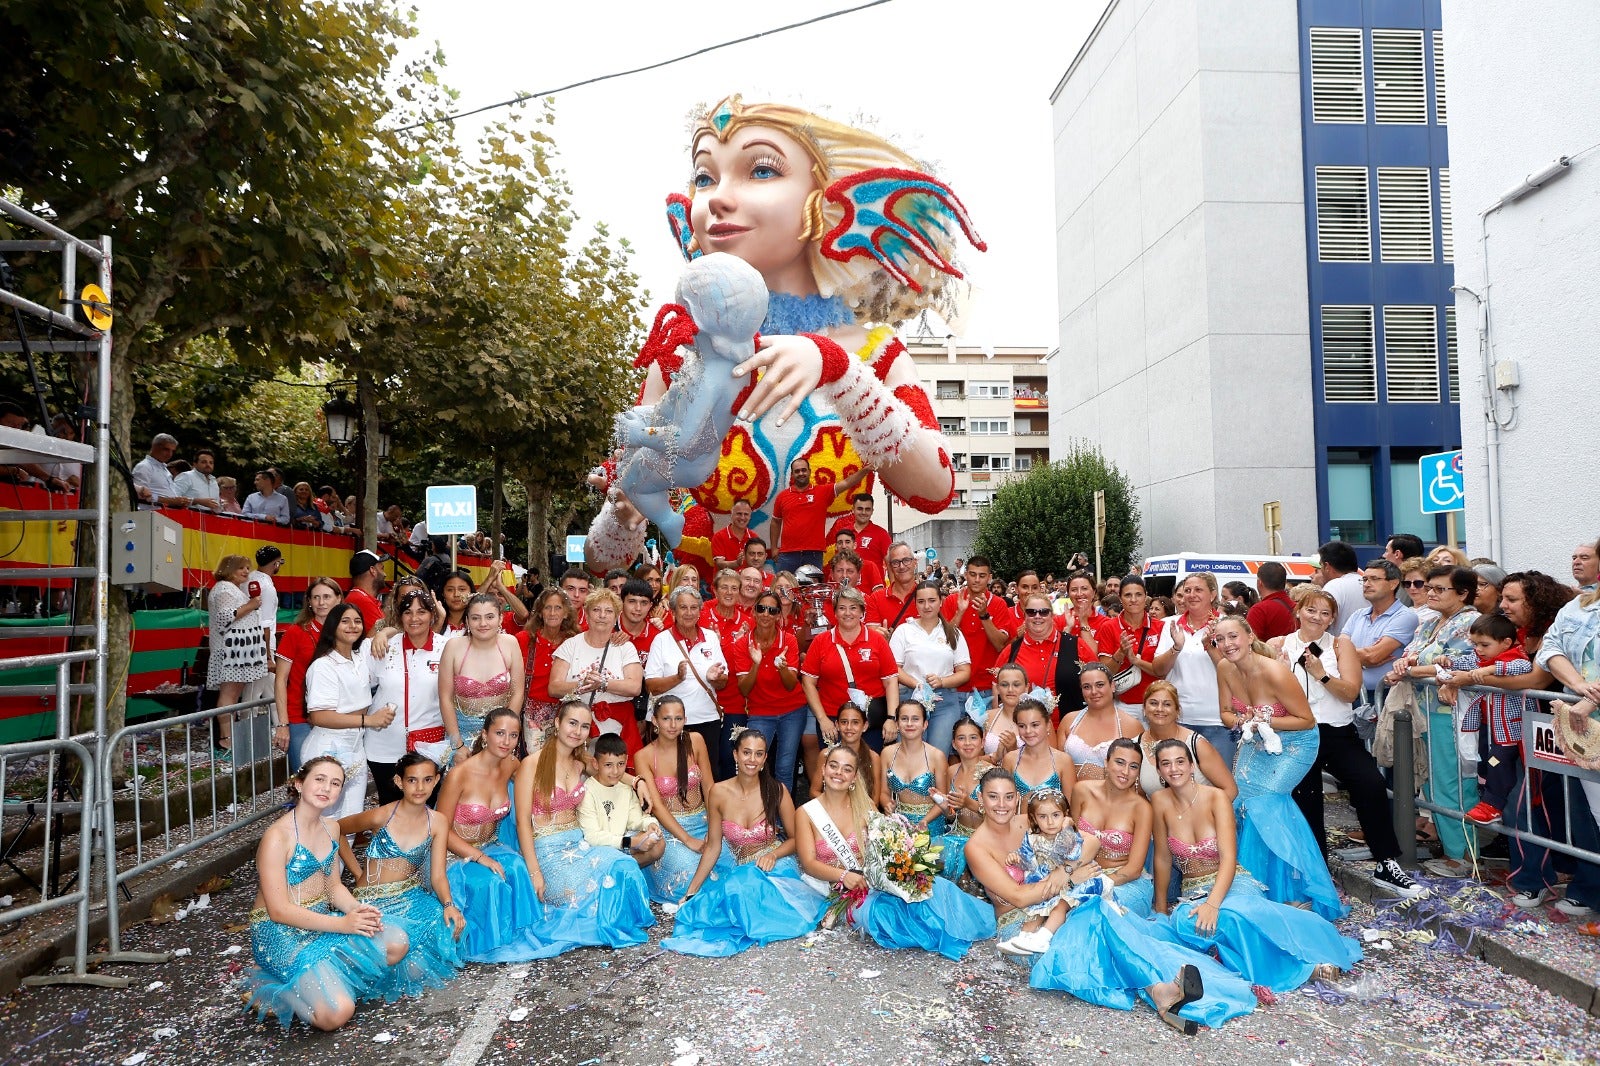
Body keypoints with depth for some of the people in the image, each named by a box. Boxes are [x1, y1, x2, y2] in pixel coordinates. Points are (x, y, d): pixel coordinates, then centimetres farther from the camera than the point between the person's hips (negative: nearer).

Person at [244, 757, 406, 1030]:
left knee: (396, 941, -11)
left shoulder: (331, 827, 7)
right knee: (337, 1012, -23)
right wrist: (341, 924, -21)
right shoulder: (277, 836, -18)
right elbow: (279, 910, -19)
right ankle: (269, 991, 2)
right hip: (281, 934, -8)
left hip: (321, 922, 8)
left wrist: (356, 910, -9)